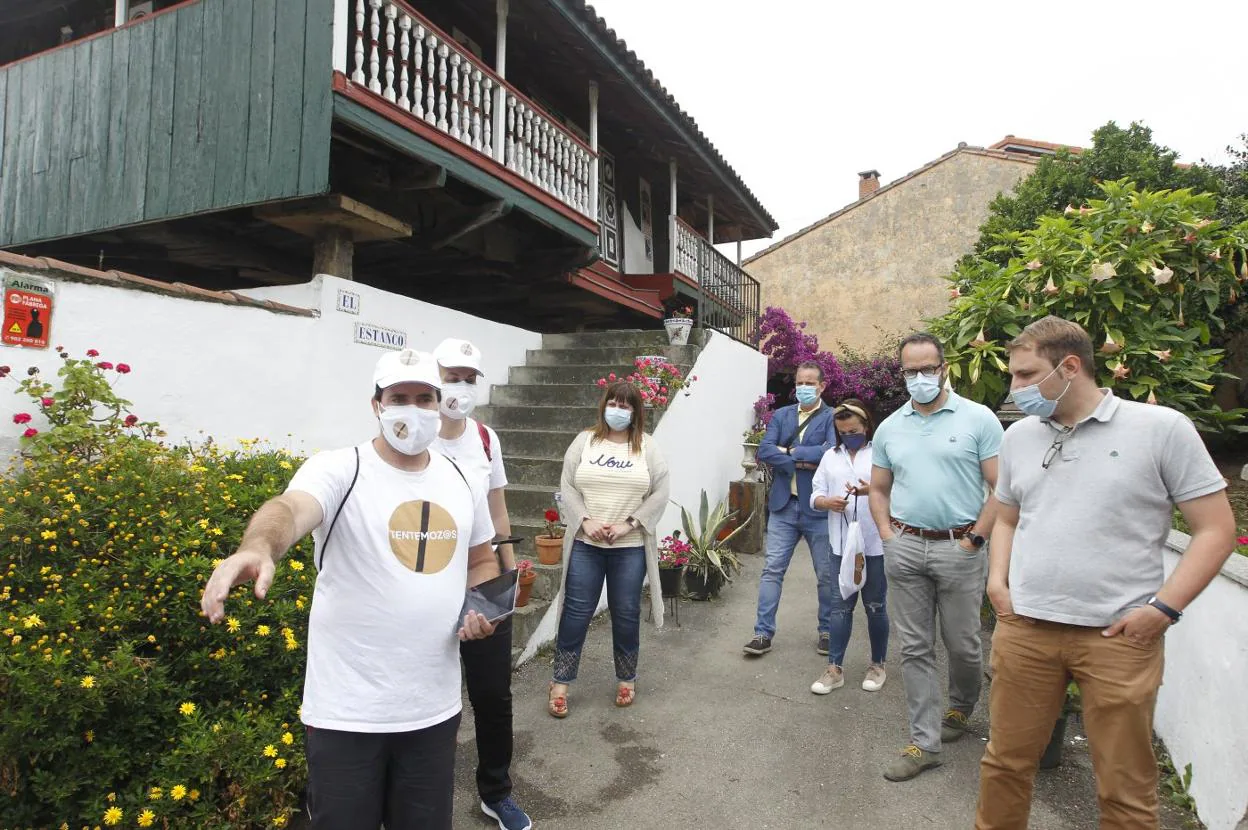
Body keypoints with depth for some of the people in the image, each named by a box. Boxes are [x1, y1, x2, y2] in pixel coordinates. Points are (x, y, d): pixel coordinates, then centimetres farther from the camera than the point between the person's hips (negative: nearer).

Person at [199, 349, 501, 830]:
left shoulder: (461, 480, 5)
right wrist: (258, 547, -55)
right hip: (349, 712, -4)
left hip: (435, 708, 4)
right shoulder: (339, 470, -11)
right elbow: (290, 508, -33)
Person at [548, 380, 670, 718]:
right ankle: (560, 683, 17)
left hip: (630, 547, 0)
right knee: (576, 612, 5)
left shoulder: (647, 447, 2)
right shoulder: (584, 441, 4)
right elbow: (568, 487, 1)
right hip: (585, 544, 0)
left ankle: (626, 679, 29)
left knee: (626, 614, 10)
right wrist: (585, 521, -12)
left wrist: (628, 524, -13)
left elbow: (659, 494, -3)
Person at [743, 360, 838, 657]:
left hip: (819, 508, -2)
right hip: (783, 505, 3)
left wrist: (790, 451, -14)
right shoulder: (781, 415, 9)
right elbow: (764, 450, -4)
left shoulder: (832, 418, -2)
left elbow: (832, 451, -20)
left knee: (827, 574, 10)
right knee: (772, 569, 3)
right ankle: (763, 632, 11)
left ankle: (827, 630, 28)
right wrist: (802, 462, -14)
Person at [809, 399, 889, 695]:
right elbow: (815, 495, 8)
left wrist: (873, 490, -27)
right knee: (840, 606, 7)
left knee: (875, 606, 11)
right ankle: (835, 668, 15)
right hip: (842, 545, 3)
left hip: (876, 546, -3)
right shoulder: (830, 456, 9)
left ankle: (877, 665, 27)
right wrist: (827, 502, -14)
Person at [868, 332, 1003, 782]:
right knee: (915, 648, 7)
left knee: (962, 643, 10)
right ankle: (924, 742, 18)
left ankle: (961, 708, 40)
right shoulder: (890, 427, 9)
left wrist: (974, 540, -10)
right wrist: (887, 534, 3)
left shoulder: (978, 419, -3)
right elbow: (878, 490, 16)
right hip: (905, 548, 3)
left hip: (959, 547, -3)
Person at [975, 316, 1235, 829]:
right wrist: (997, 580, 4)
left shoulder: (1161, 427, -5)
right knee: (1005, 762, 13)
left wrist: (1164, 608, -11)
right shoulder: (1019, 436, 9)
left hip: (1120, 635, -3)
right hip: (1023, 628, 4)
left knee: (1125, 788, 11)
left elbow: (1216, 528, -3)